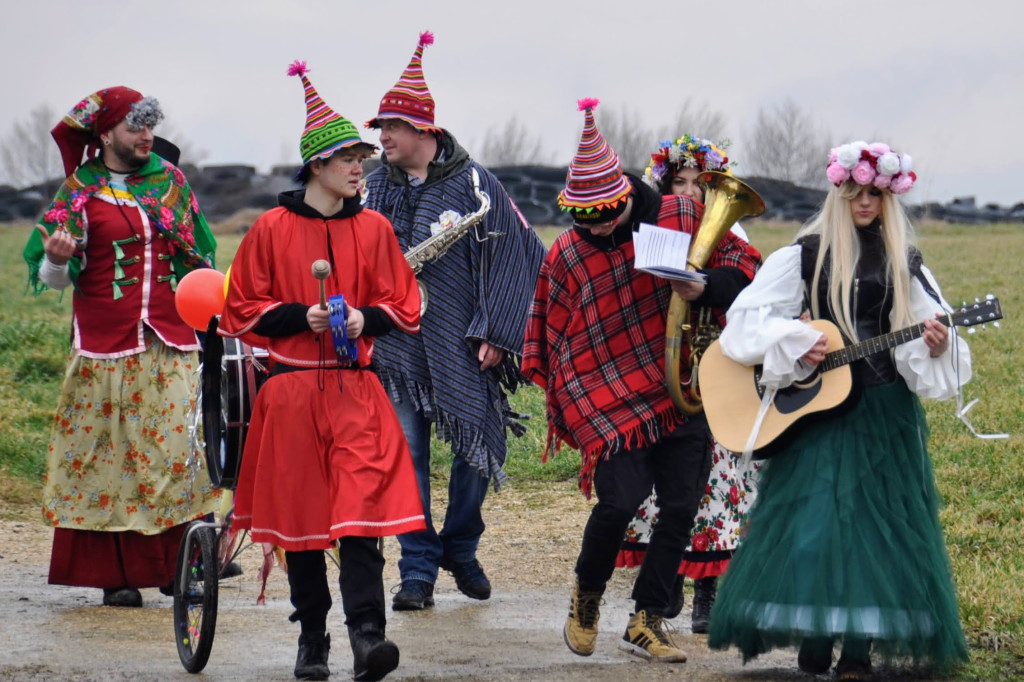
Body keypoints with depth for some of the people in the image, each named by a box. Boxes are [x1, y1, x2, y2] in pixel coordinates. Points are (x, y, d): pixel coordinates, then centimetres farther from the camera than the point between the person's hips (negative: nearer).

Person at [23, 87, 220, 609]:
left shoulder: (169, 180, 12)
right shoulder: (81, 190, 2)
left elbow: (197, 255, 21)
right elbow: (51, 278, -1)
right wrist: (56, 260, -23)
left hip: (170, 344, 3)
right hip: (105, 346, -3)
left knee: (174, 450, -4)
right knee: (109, 454, -3)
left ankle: (174, 566, 2)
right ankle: (116, 575, 0)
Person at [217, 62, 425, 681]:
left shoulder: (374, 229, 7)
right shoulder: (272, 230, 1)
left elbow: (403, 306, 12)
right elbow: (243, 310, 5)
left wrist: (366, 318, -9)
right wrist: (301, 316, -11)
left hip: (356, 386, 0)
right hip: (291, 390, 0)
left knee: (360, 508, -14)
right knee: (301, 512, 4)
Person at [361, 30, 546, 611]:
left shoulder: (473, 184, -3)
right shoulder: (374, 188, 7)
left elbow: (520, 254, -2)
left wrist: (495, 332, -8)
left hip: (462, 346, -2)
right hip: (396, 347, 2)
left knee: (479, 450, 3)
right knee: (407, 453, -3)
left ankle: (461, 550, 25)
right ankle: (419, 569, 4)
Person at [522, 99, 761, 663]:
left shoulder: (682, 216, -2)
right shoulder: (567, 254, 0)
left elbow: (745, 264, 2)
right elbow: (556, 338, 9)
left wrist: (707, 286, -17)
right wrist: (567, 408, 7)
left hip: (686, 395, 2)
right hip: (609, 399, -2)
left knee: (680, 509, 0)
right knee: (619, 501, -16)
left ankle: (645, 622, 14)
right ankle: (586, 595, 12)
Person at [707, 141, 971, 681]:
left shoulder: (903, 263, 8)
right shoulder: (806, 254, 2)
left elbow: (934, 324, 5)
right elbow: (749, 314, -2)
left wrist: (934, 346, -16)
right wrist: (795, 343, -15)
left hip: (887, 412, 2)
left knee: (877, 516, -2)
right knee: (812, 514, -8)